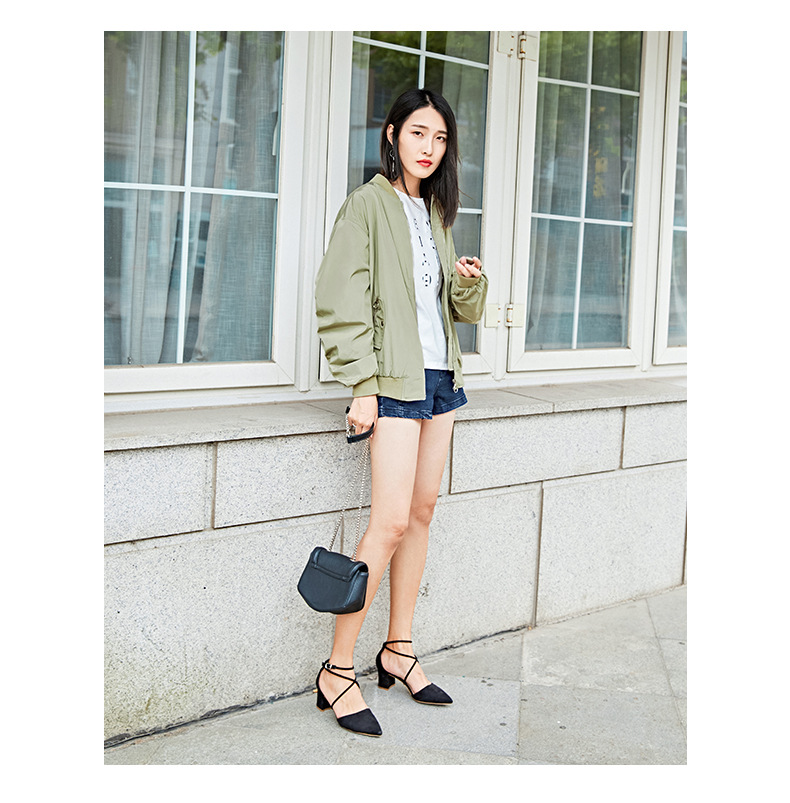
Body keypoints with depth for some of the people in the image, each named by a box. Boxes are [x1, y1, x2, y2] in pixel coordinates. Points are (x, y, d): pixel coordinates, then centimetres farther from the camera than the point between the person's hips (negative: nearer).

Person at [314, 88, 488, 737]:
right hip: (397, 378, -8)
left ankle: (399, 650, 20)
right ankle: (337, 671, -4)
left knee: (423, 512, 10)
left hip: (441, 376, 8)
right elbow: (342, 300, -12)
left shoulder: (434, 211, 16)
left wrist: (470, 281, 0)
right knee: (391, 522, -13)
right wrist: (363, 385, -18)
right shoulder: (369, 204, -6)